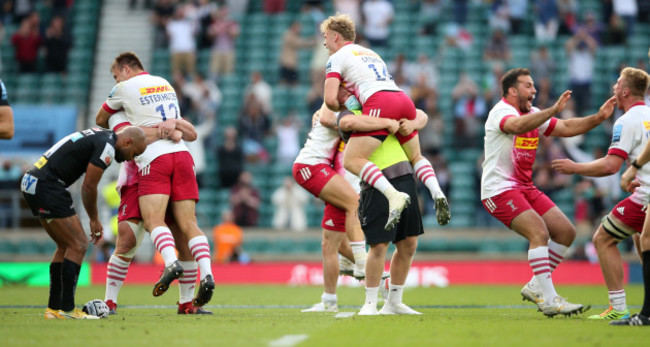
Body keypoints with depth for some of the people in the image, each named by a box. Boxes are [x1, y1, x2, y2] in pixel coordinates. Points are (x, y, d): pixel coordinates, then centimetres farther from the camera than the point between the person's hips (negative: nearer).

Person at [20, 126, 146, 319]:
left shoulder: (100, 135, 17)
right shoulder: (106, 147, -12)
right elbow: (88, 187, -9)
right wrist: (94, 220, 6)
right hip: (46, 187, -10)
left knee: (65, 246, 16)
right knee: (78, 245, -6)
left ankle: (53, 307, 16)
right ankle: (66, 309, -6)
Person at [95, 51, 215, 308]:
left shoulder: (125, 87, 7)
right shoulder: (165, 83, 24)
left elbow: (100, 120, 22)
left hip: (154, 157, -5)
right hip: (182, 154, 5)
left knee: (153, 220, -14)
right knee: (188, 224, -2)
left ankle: (171, 262, -39)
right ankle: (206, 274, -19)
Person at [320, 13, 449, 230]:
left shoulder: (337, 58, 10)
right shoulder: (370, 53, 34)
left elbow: (330, 100, -1)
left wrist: (343, 109, 19)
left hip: (379, 104, -7)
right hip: (404, 100, 8)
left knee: (352, 160, -7)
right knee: (415, 157, 23)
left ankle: (394, 196, -29)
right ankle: (437, 193, -6)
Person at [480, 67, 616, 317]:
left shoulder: (533, 114, 15)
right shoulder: (501, 111, -12)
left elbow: (566, 128, 12)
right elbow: (517, 126, -35)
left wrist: (598, 118, -1)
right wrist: (553, 110, -44)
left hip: (524, 188, 9)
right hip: (499, 190, -9)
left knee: (566, 232, 3)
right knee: (539, 231, -24)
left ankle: (535, 287, 11)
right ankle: (548, 300, -25)